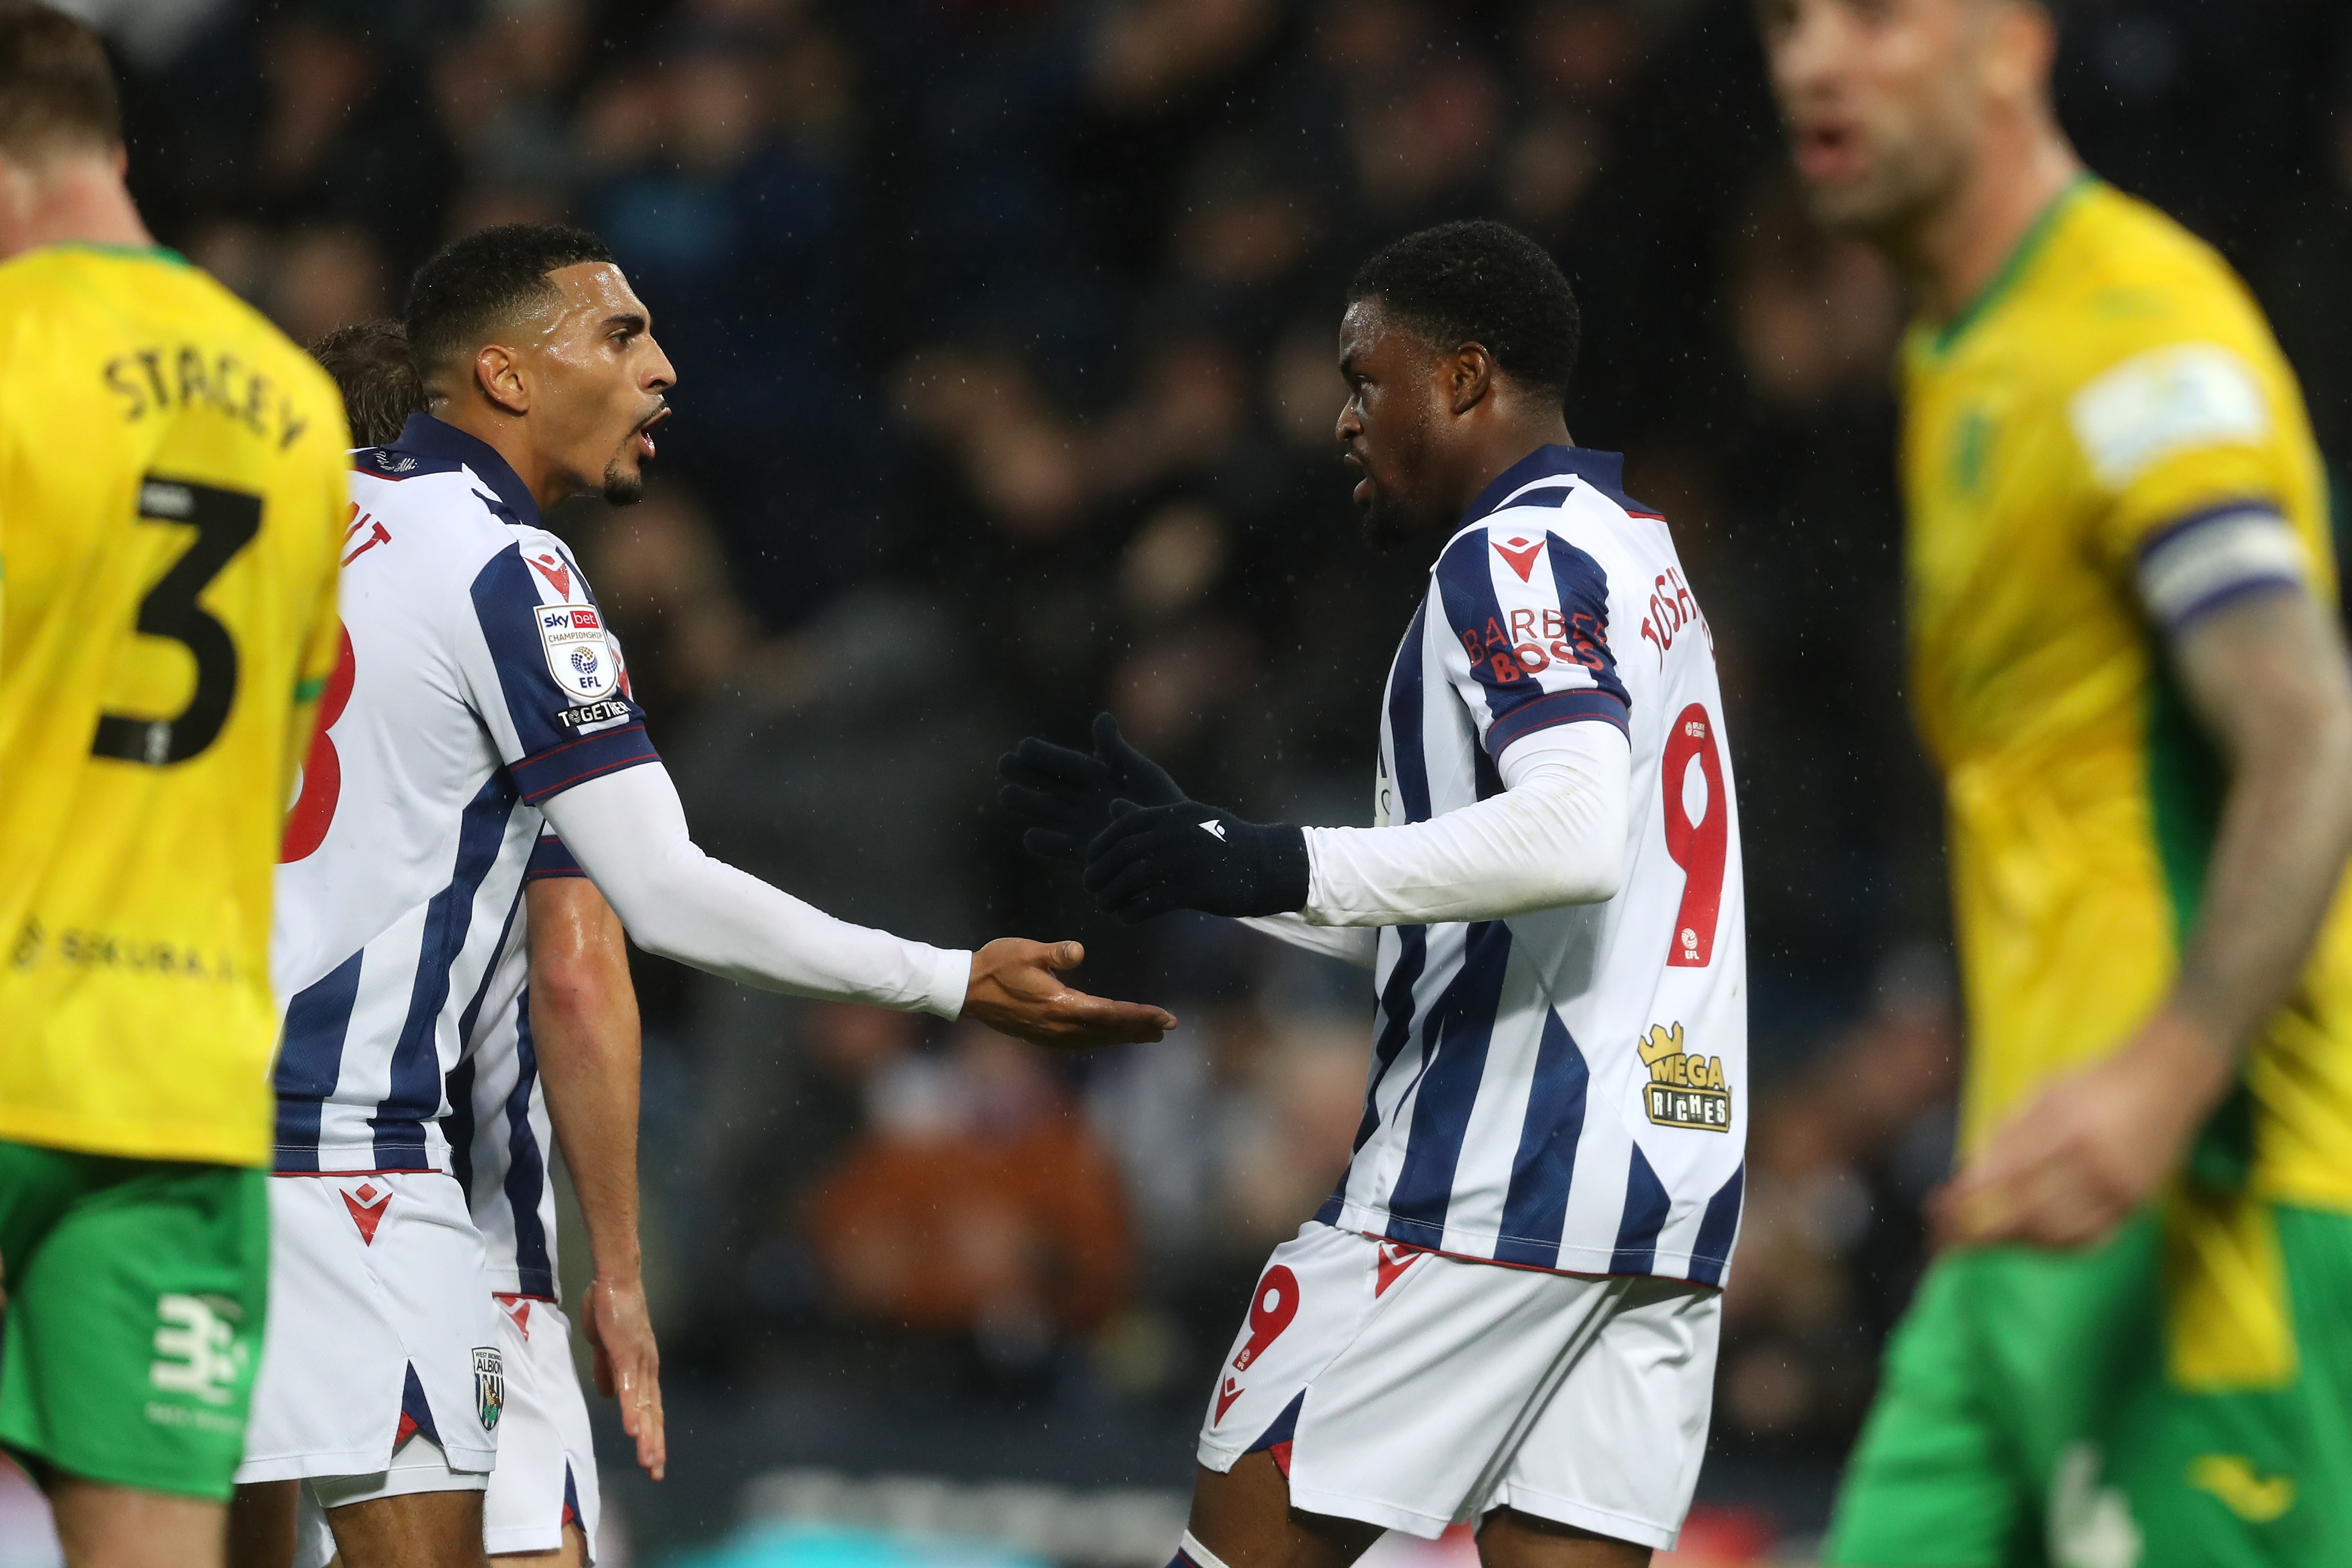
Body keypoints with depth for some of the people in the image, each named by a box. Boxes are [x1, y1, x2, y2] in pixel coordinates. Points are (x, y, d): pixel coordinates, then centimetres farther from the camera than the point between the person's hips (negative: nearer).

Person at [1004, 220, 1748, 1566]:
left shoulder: (1514, 557, -7)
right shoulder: (1644, 560, 23)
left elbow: (1574, 839, -26)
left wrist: (1280, 867, -25)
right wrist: (1193, 846, 28)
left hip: (1496, 1174, -9)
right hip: (1678, 1181, 9)